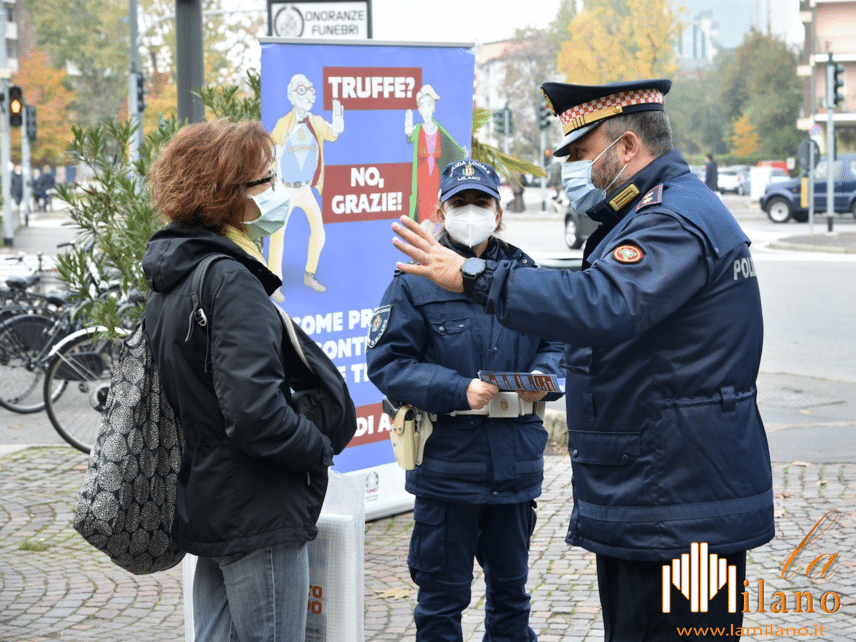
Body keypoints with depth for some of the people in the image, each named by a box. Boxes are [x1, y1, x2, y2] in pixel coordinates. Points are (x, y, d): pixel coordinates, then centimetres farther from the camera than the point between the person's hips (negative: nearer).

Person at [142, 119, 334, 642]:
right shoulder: (231, 282, -20)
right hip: (260, 518, -9)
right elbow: (255, 412, -28)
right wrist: (320, 451, -11)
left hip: (204, 508, 10)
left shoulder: (172, 278, 11)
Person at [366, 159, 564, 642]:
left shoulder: (525, 274, 7)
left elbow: (559, 339, 13)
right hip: (447, 466, -4)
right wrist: (459, 391, -20)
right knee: (442, 595, 7)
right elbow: (387, 362, -10)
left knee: (511, 589, 18)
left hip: (517, 467, 4)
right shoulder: (415, 282, -4)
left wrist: (543, 376, -10)